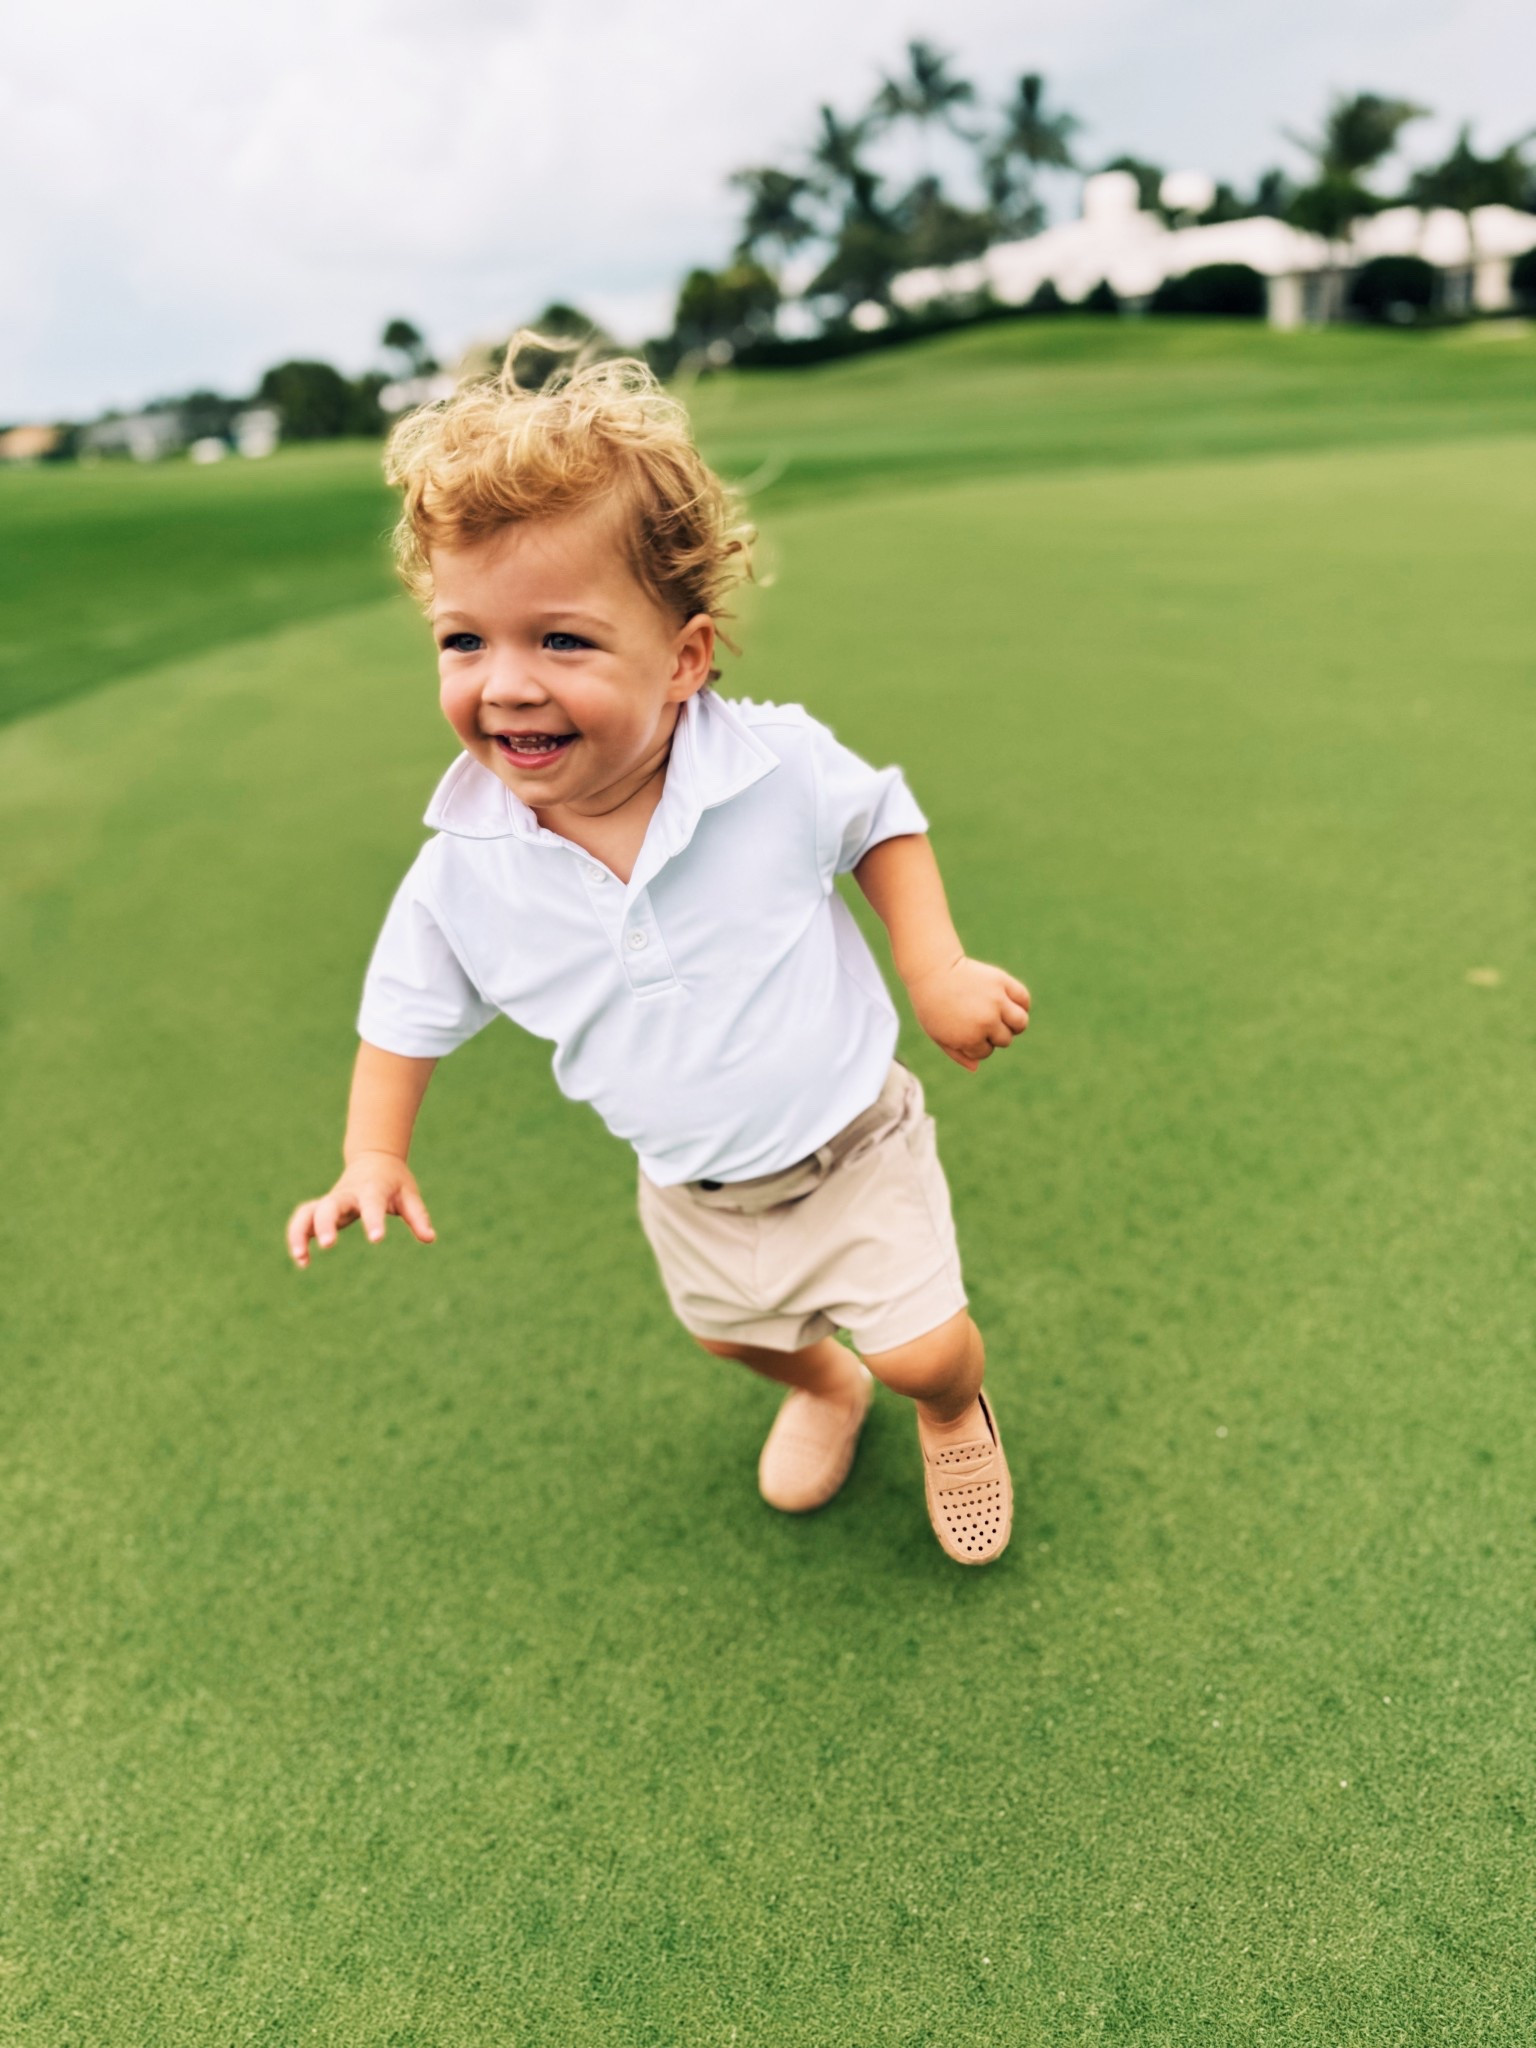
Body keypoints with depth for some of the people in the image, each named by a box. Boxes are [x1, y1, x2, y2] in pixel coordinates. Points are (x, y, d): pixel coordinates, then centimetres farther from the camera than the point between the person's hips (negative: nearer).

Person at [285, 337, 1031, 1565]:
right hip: (693, 1192, 4)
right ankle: (824, 1390, 66)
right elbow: (410, 1012, -2)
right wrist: (374, 1154, -12)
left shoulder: (779, 769, -27)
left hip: (850, 1147, -3)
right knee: (733, 1328, 27)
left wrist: (936, 970, -14)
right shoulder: (462, 875, -21)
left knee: (923, 1346, 1)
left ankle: (956, 1417, 42)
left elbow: (881, 819, -5)